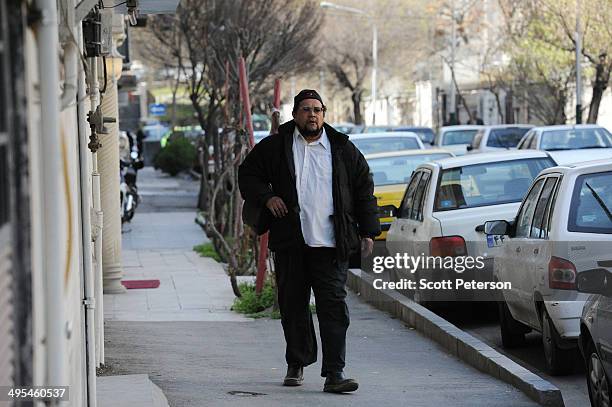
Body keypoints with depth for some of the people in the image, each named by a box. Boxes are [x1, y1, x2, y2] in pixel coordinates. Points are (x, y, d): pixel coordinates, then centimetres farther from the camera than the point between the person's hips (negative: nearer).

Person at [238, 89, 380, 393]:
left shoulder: (343, 149, 8)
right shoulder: (274, 147, 6)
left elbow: (364, 190, 13)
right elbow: (248, 175, 14)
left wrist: (368, 232, 7)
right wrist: (266, 197, -5)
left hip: (331, 243, -1)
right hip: (290, 243, 1)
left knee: (334, 306, -8)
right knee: (293, 305, 8)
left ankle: (334, 373, -10)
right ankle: (296, 365, 25)